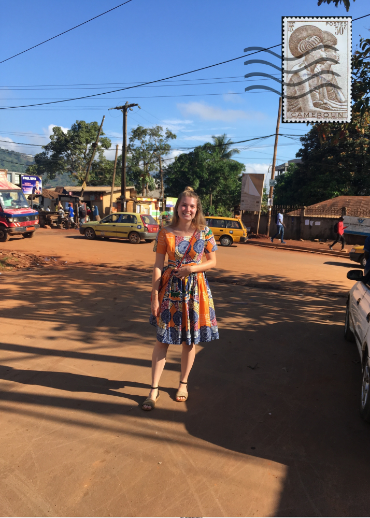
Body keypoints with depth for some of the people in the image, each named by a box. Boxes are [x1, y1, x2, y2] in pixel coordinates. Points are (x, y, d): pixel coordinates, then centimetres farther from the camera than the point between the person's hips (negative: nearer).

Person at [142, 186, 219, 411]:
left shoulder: (204, 232, -2)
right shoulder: (166, 233, -4)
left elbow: (212, 261, 4)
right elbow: (158, 265, -3)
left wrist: (192, 268, -14)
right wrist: (155, 296, -7)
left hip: (195, 289, 1)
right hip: (170, 288, -1)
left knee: (189, 340, 11)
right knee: (162, 339, 3)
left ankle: (183, 383, 32)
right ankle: (154, 389, 16)